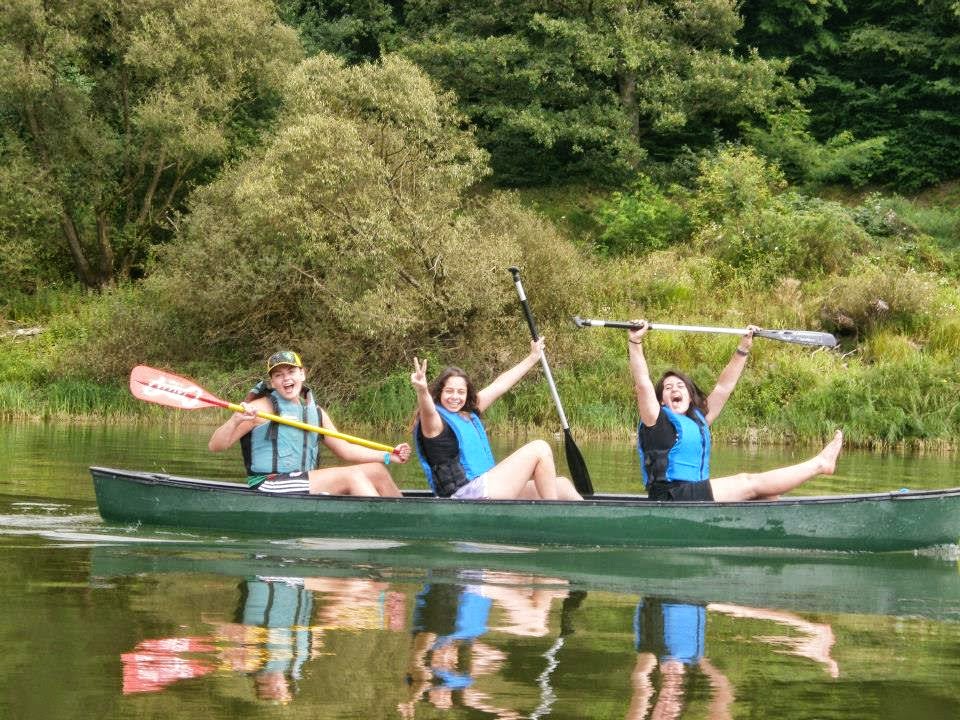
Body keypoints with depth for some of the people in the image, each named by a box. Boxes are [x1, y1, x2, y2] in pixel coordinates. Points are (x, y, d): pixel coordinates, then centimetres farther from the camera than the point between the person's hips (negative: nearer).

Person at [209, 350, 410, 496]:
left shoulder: (314, 411, 14)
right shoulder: (263, 407, -7)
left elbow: (344, 449, 16)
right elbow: (215, 446, -11)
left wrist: (388, 456, 6)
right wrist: (235, 421, -31)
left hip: (303, 482, 8)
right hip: (268, 486, -8)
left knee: (377, 470, 4)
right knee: (351, 476, -21)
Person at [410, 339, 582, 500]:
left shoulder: (468, 413, 18)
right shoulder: (435, 421, -8)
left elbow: (499, 385, 27)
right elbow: (428, 412, -33)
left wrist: (532, 358, 35)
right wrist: (422, 392, -56)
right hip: (465, 494, -9)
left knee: (562, 486, 6)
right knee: (539, 449, -6)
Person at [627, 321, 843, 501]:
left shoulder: (698, 419, 19)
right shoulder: (657, 421, -1)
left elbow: (723, 387, 24)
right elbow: (643, 384, -15)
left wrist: (743, 349, 22)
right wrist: (635, 342, -23)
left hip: (697, 495, 9)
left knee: (768, 491, 2)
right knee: (753, 484, -6)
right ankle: (820, 463, 3)